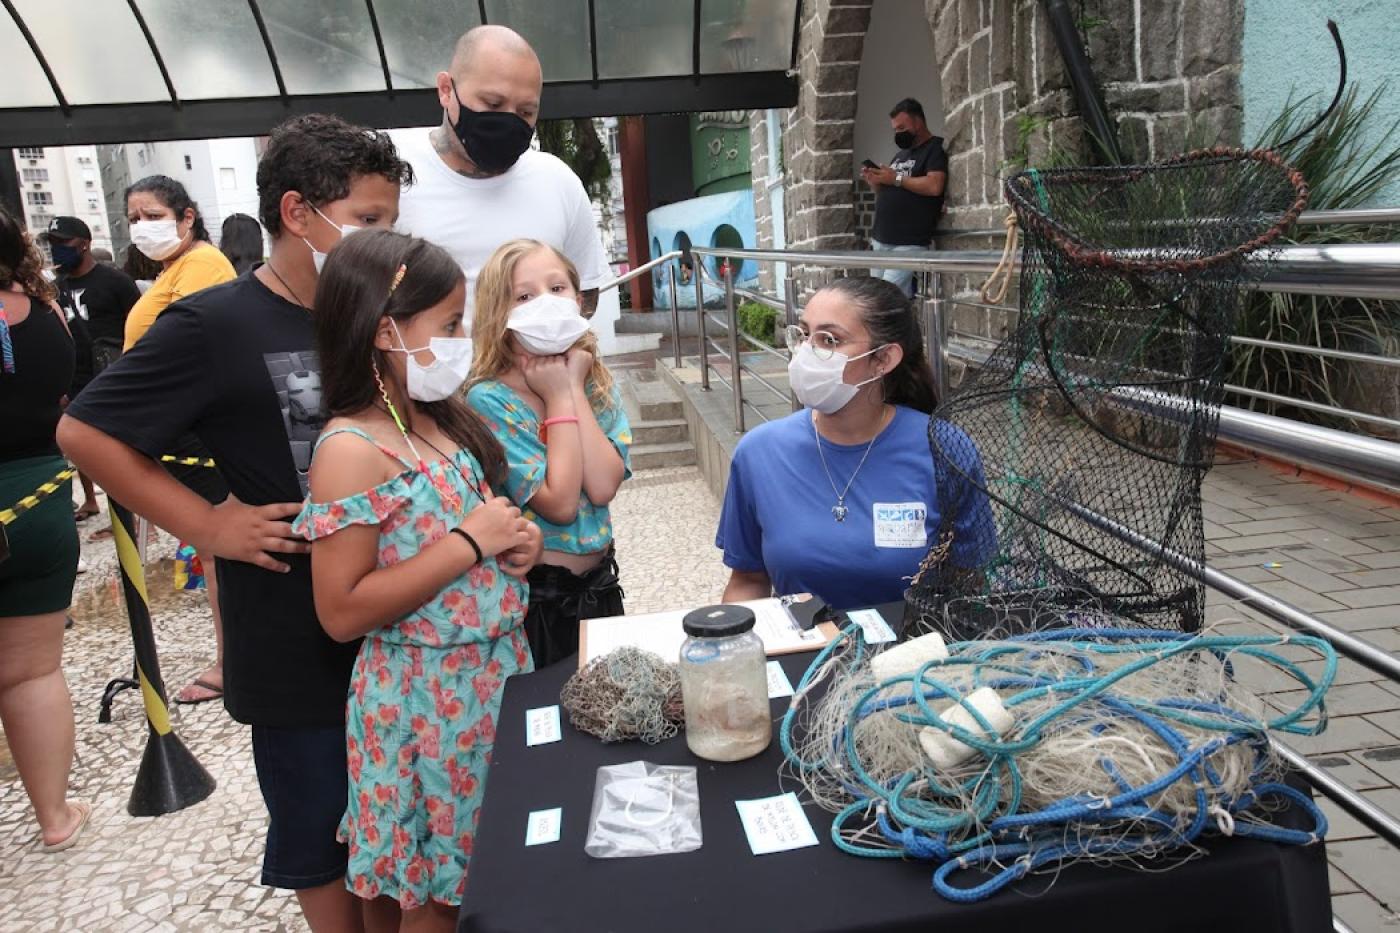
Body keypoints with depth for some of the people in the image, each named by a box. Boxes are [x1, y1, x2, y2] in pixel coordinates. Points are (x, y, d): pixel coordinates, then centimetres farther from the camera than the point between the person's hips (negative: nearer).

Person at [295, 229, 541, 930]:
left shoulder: (441, 418, 5)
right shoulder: (353, 449, -19)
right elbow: (342, 612, -22)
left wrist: (515, 541, -2)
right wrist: (470, 543, -22)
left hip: (494, 671, 7)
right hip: (422, 698, -7)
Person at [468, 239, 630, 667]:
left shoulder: (597, 384, 0)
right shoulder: (489, 400, -17)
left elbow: (603, 487, -16)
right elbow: (559, 504, -24)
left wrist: (574, 387, -16)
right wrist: (560, 397, -19)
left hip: (600, 584, 5)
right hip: (537, 596, -5)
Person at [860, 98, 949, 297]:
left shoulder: (936, 148, -2)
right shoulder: (900, 155, 23)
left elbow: (934, 186, -18)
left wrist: (896, 179, -11)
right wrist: (875, 183, 5)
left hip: (909, 244, -8)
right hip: (880, 240, 8)